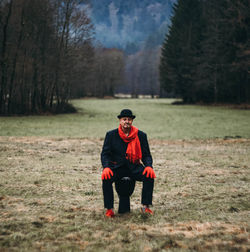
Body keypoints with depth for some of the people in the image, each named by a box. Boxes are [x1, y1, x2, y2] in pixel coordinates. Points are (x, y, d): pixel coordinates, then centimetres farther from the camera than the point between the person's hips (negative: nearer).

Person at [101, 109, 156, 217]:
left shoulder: (141, 135, 4)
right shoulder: (111, 135, 2)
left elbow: (146, 155, 6)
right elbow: (105, 154, 0)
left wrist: (149, 166, -16)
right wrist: (106, 167, -20)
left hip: (134, 167, 1)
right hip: (117, 167, -1)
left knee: (149, 176, -27)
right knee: (106, 178, -31)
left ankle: (145, 206, -14)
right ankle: (109, 209, -17)